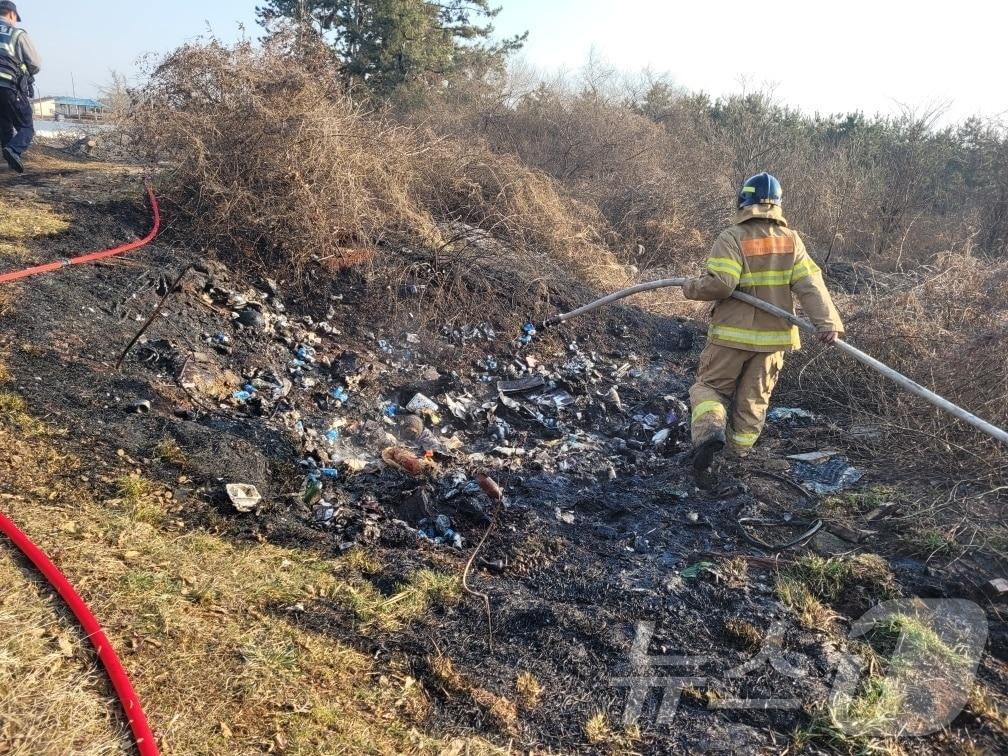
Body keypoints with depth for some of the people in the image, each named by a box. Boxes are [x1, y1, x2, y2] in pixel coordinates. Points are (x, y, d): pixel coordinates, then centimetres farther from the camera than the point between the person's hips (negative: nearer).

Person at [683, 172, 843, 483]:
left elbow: (719, 283, -23)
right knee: (754, 399, 16)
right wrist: (827, 320, -16)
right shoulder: (791, 240, 2)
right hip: (773, 336, 4)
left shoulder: (732, 238, -13)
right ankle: (737, 456, 25)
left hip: (733, 334, -4)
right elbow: (810, 284, -8)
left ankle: (711, 431, -17)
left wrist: (692, 288, -5)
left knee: (709, 387, 10)